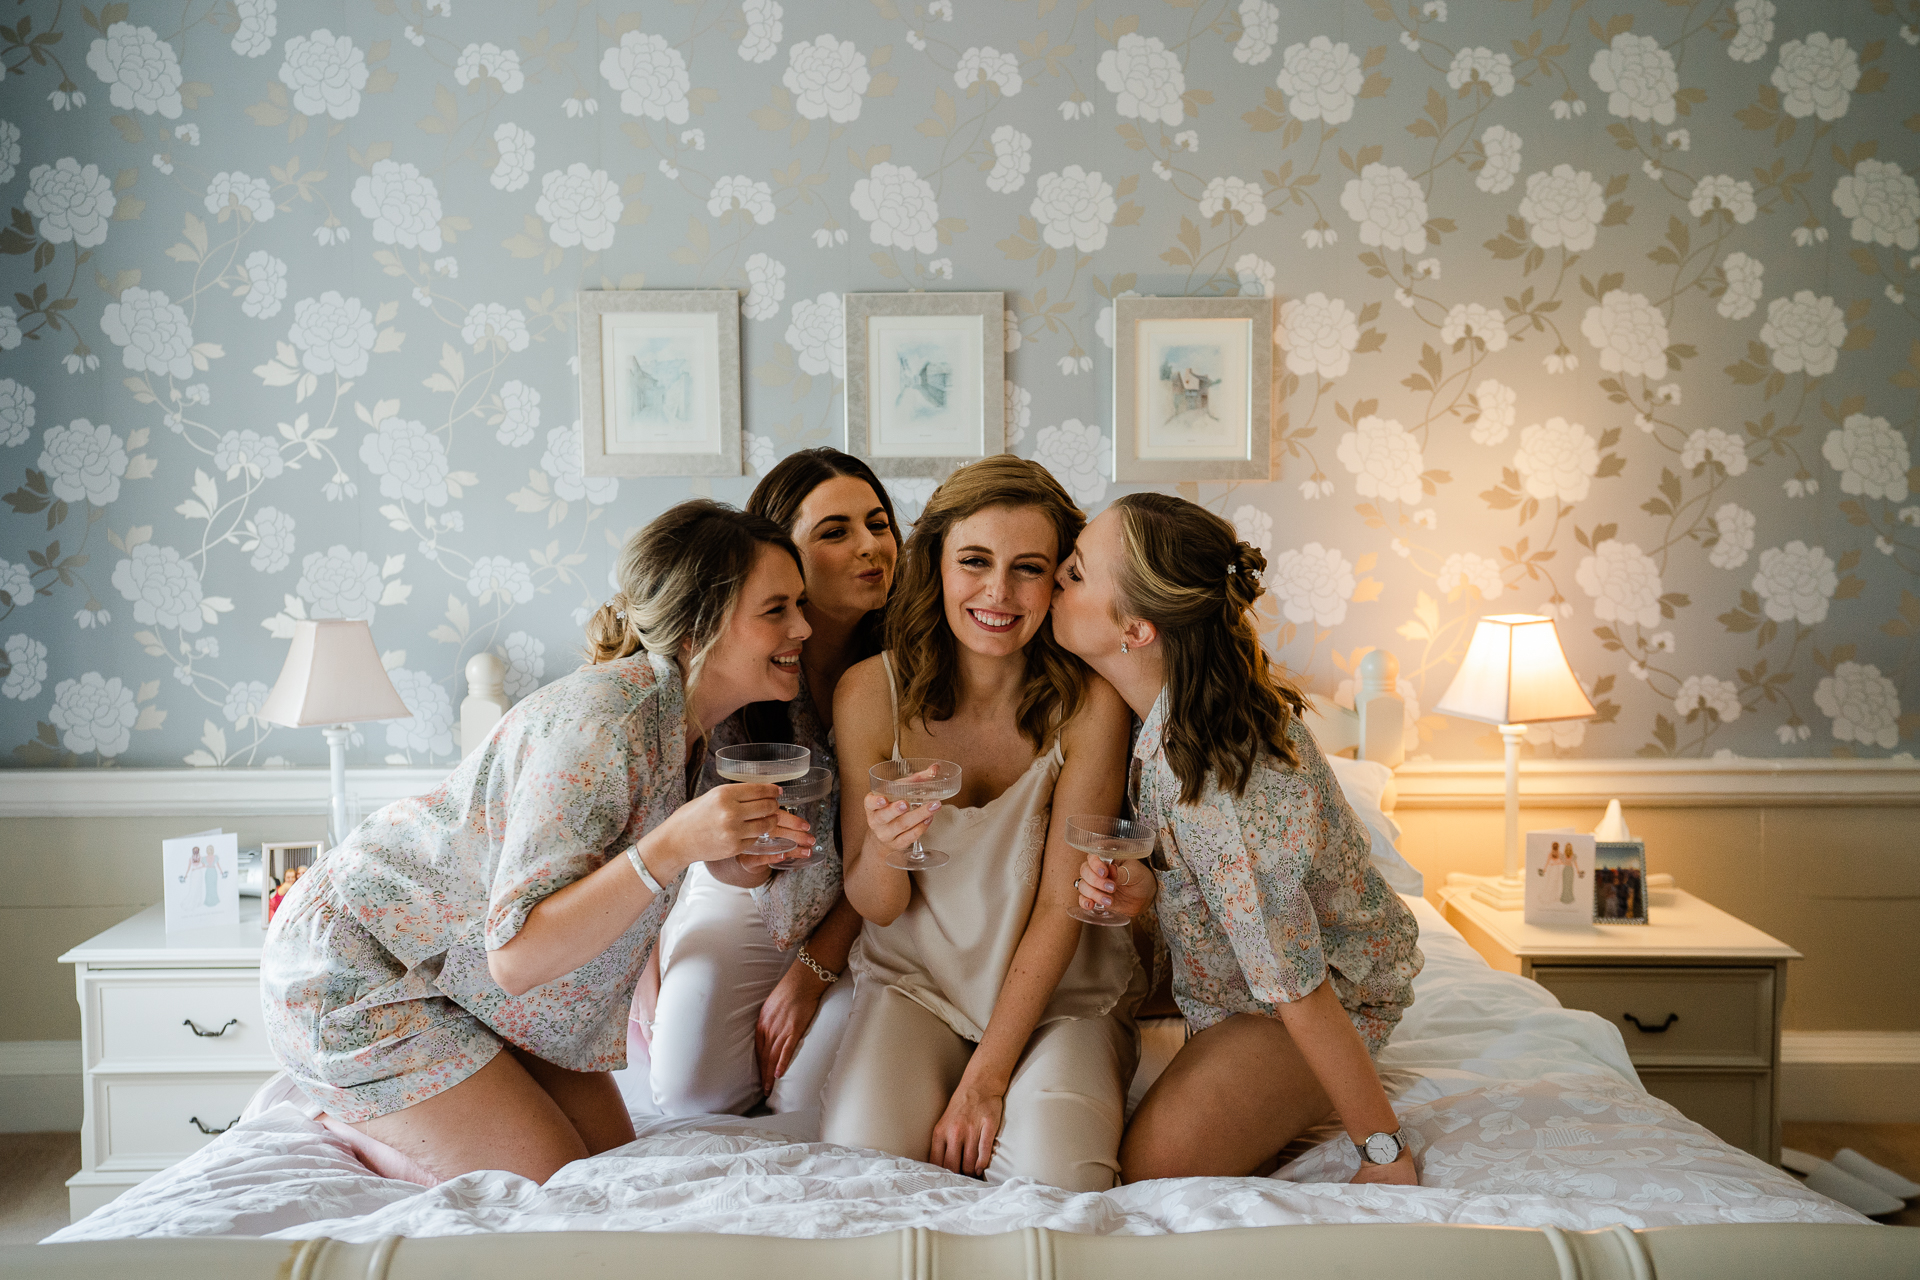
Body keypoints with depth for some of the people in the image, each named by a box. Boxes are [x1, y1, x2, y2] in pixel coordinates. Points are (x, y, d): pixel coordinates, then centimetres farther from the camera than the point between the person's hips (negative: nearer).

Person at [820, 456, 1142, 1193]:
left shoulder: (1089, 703, -17)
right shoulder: (871, 692, -12)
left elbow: (1061, 906, -13)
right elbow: (877, 907, -4)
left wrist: (986, 1079, -16)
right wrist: (883, 848, -29)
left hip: (1061, 993, -1)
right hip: (914, 979, 1)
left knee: (1057, 1175, -26)